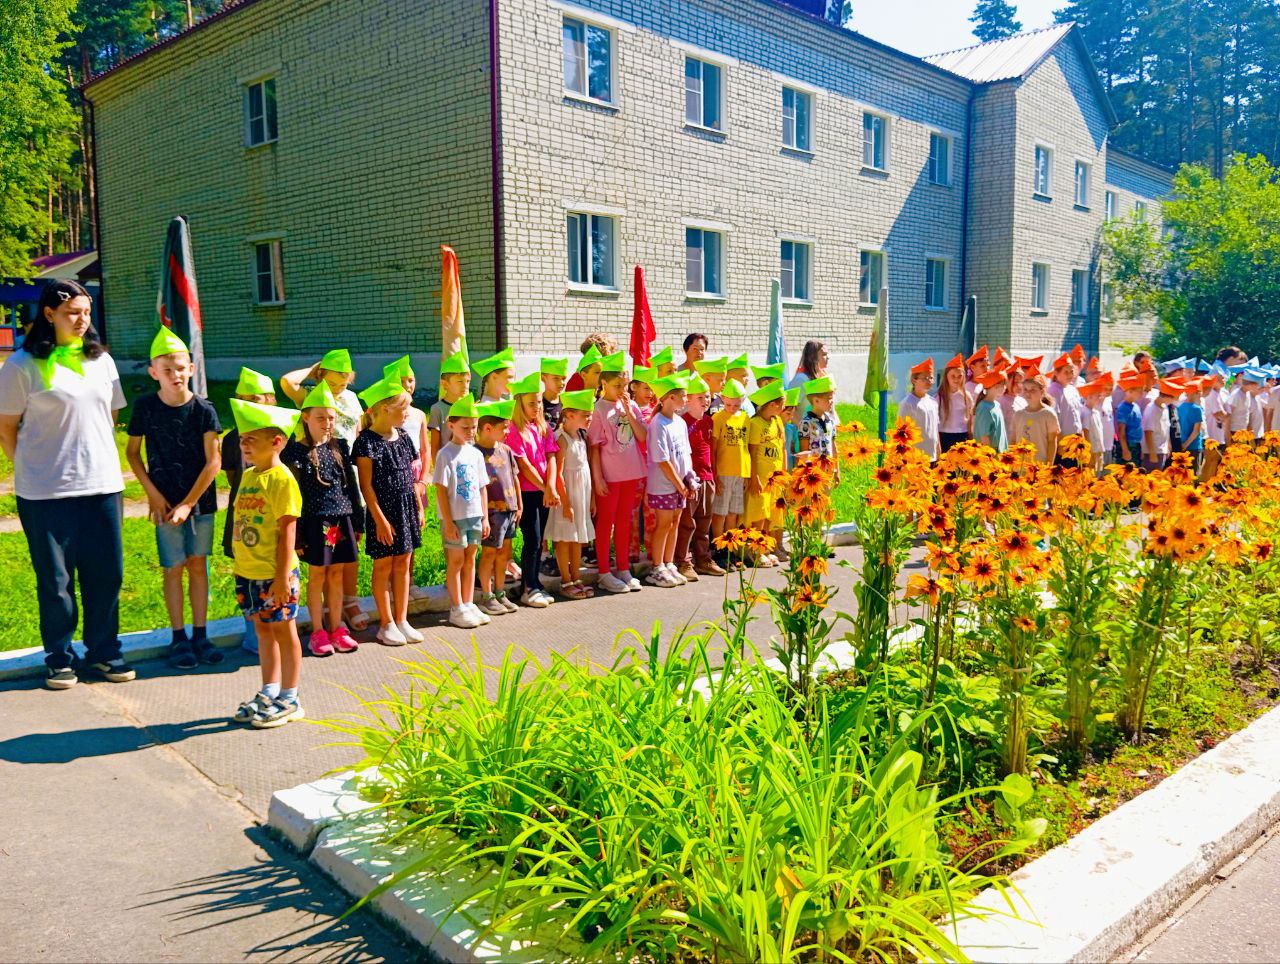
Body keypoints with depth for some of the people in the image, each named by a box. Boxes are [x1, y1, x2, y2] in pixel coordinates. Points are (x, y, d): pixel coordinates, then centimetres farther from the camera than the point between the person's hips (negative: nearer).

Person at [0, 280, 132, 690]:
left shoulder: (101, 360, 10)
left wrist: (98, 462, 12)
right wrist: (33, 470, 0)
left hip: (102, 486, 4)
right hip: (46, 492, -4)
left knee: (107, 574, 8)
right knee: (55, 579, 6)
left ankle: (103, 653, 22)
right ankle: (60, 659, 20)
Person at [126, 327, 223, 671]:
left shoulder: (203, 409, -8)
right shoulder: (146, 406, -4)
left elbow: (213, 462, -8)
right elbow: (132, 452, 5)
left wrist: (188, 503, -10)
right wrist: (152, 494, -4)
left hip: (200, 500, 0)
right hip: (165, 502, 0)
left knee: (198, 565, 8)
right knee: (173, 569, 4)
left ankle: (200, 635, 17)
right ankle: (178, 638, 15)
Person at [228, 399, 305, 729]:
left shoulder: (281, 479, -15)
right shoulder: (248, 476, 10)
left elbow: (287, 532, -17)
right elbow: (240, 523, 16)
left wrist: (282, 577, -19)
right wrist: (241, 570, 15)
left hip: (275, 575, -8)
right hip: (248, 573, 8)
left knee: (284, 631, 4)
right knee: (263, 630, 16)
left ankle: (289, 700, 15)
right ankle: (269, 693, 28)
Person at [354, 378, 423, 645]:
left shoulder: (402, 438, 8)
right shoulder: (367, 441, -12)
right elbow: (366, 485, -13)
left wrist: (419, 507, 12)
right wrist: (380, 519, -16)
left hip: (406, 510, 7)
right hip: (382, 511, -7)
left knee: (403, 564, 10)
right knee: (383, 565, 3)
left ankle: (401, 620, 19)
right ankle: (386, 624, 13)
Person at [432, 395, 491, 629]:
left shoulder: (476, 453, 8)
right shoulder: (446, 455, -10)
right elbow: (441, 491, -12)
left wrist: (485, 517, 9)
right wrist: (448, 522, -15)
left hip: (475, 516, 6)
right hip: (455, 518, -6)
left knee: (470, 559, 12)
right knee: (456, 561, 3)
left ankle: (468, 604, 22)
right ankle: (456, 609, 12)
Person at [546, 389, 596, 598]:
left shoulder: (581, 436, 9)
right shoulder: (562, 439, -16)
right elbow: (557, 474, -18)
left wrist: (590, 498, 13)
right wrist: (565, 503, -19)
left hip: (583, 492, 8)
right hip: (567, 493, -8)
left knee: (579, 537, 12)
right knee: (565, 538, 1)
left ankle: (576, 579, 21)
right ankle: (566, 583, 9)